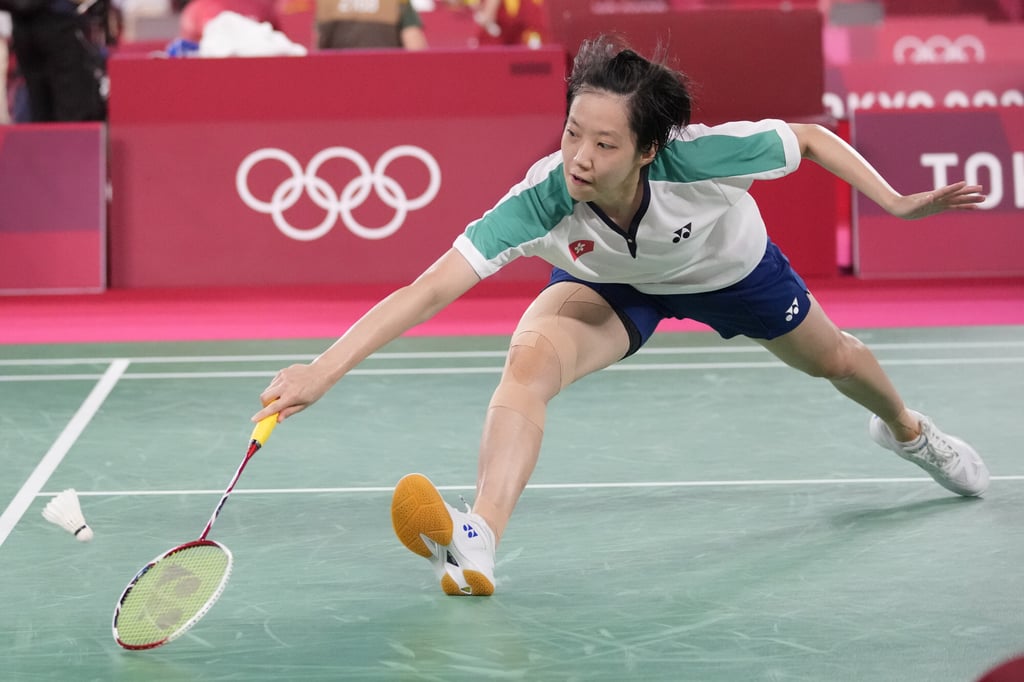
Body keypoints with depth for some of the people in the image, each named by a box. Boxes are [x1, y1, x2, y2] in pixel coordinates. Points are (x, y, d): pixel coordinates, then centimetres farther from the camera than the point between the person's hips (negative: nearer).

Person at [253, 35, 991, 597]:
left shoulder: (697, 158, -44)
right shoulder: (540, 203, -44)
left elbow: (811, 138, -25)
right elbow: (430, 288, -50)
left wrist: (896, 201, -29)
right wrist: (322, 371, -60)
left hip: (728, 268, 1)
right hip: (609, 284, -1)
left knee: (831, 358, 26)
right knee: (530, 359, -33)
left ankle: (907, 429, 63)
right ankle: (479, 544, -41)